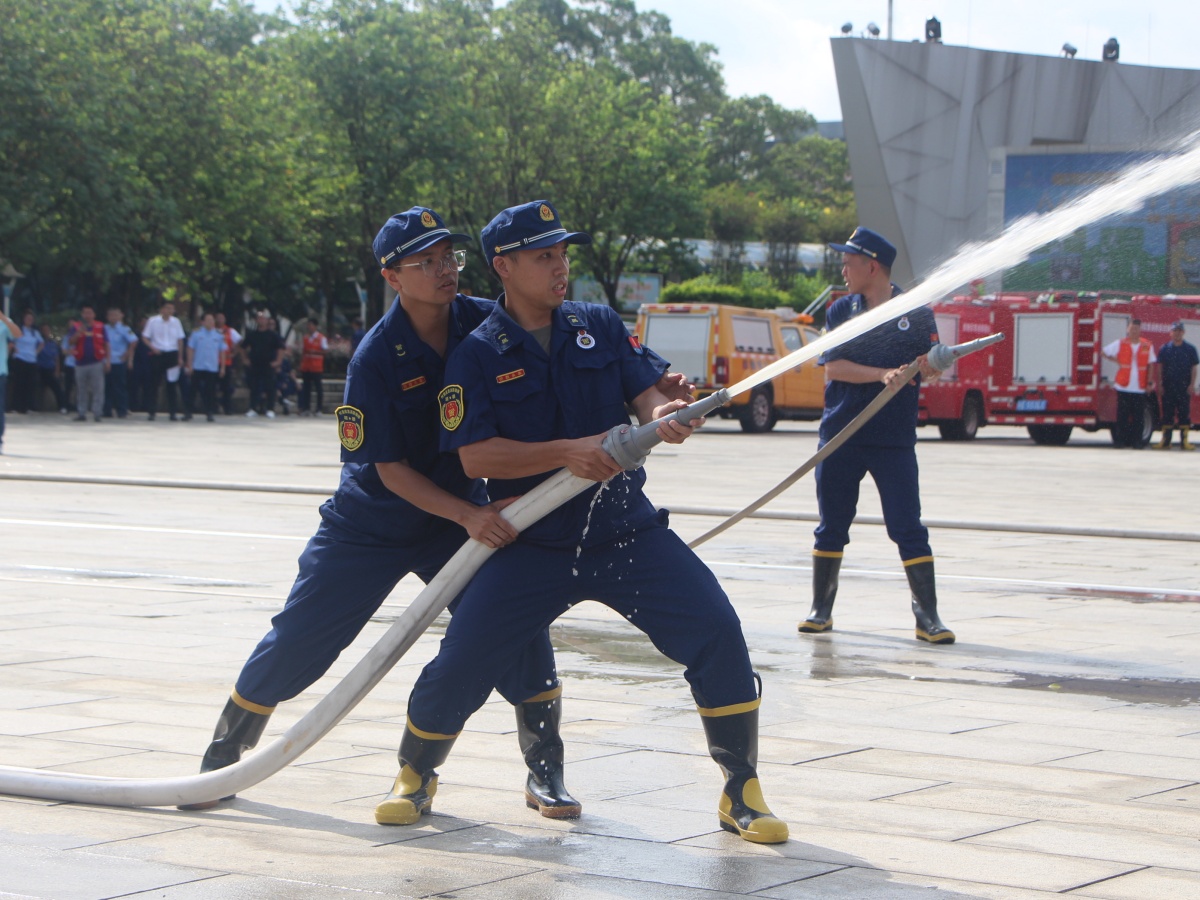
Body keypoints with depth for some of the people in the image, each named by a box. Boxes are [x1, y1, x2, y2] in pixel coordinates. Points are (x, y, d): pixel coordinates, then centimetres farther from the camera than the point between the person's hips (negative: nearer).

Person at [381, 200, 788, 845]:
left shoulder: (601, 327, 7)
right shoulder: (477, 355, -4)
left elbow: (645, 391, -1)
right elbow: (475, 456, -13)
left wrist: (662, 414, -25)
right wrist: (568, 453, -24)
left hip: (627, 531, 2)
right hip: (531, 545, -2)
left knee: (717, 633, -13)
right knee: (459, 665, -6)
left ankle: (741, 794, 0)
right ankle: (416, 778, 24)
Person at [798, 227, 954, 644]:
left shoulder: (915, 312, 2)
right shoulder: (841, 309, 6)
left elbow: (932, 367, -3)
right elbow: (833, 367, -5)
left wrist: (928, 366, -27)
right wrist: (884, 375, -18)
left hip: (894, 438, -2)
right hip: (840, 435, 2)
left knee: (908, 526, -6)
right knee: (831, 526, 8)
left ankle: (928, 615, -3)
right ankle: (821, 609, 21)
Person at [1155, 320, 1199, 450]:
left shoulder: (1190, 349, 5)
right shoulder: (1164, 349, 7)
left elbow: (1194, 367, 4)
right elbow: (1160, 367, 8)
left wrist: (1192, 384, -5)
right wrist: (1160, 384, 1)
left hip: (1184, 388, -1)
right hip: (1168, 387, 1)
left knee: (1184, 414, 0)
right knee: (1167, 414, 2)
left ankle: (1184, 441, 3)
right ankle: (1165, 441, 6)